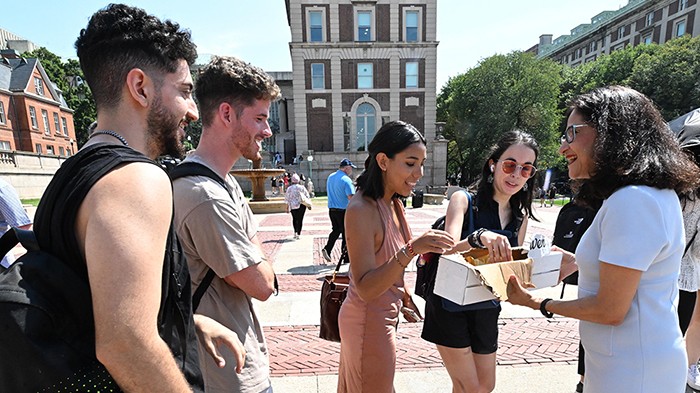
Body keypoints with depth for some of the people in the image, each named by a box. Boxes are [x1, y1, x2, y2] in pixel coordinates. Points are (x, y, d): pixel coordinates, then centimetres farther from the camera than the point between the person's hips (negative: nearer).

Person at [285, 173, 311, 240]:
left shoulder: (289, 189, -3)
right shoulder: (301, 187, -6)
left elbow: (287, 199, 1)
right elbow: (307, 196, -1)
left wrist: (288, 208, 8)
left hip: (293, 206, 2)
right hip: (301, 205, -2)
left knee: (294, 219, 21)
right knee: (300, 219, 6)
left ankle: (295, 232, 15)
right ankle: (298, 234, 4)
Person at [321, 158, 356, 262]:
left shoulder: (330, 177, 9)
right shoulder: (346, 180, -16)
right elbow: (351, 197, -23)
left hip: (331, 209, 7)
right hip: (343, 210, -6)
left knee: (336, 230, 18)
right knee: (346, 232, 7)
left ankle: (327, 249, 4)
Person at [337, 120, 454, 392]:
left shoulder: (393, 204, -1)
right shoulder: (361, 209, -28)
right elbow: (365, 289, -30)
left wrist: (402, 297, 16)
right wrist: (411, 250, -40)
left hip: (385, 316, 8)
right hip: (368, 322, -8)